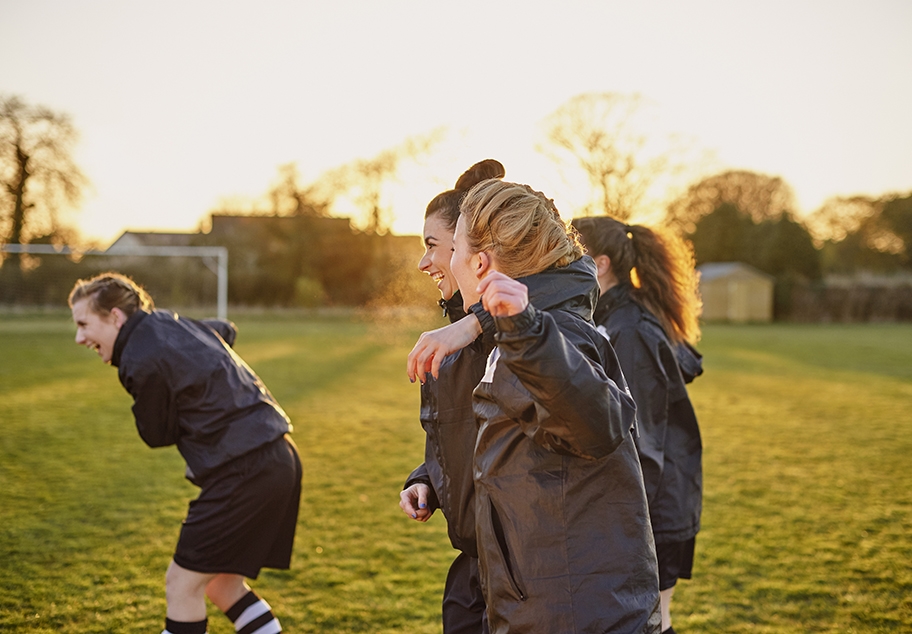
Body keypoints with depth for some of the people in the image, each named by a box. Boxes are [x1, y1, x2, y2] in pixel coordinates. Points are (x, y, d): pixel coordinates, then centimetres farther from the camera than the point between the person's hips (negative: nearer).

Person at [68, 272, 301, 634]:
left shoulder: (142, 363, -13)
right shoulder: (173, 323, 14)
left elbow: (157, 435, 0)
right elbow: (226, 331, 36)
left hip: (244, 474, -10)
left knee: (182, 584, 1)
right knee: (220, 583, 19)